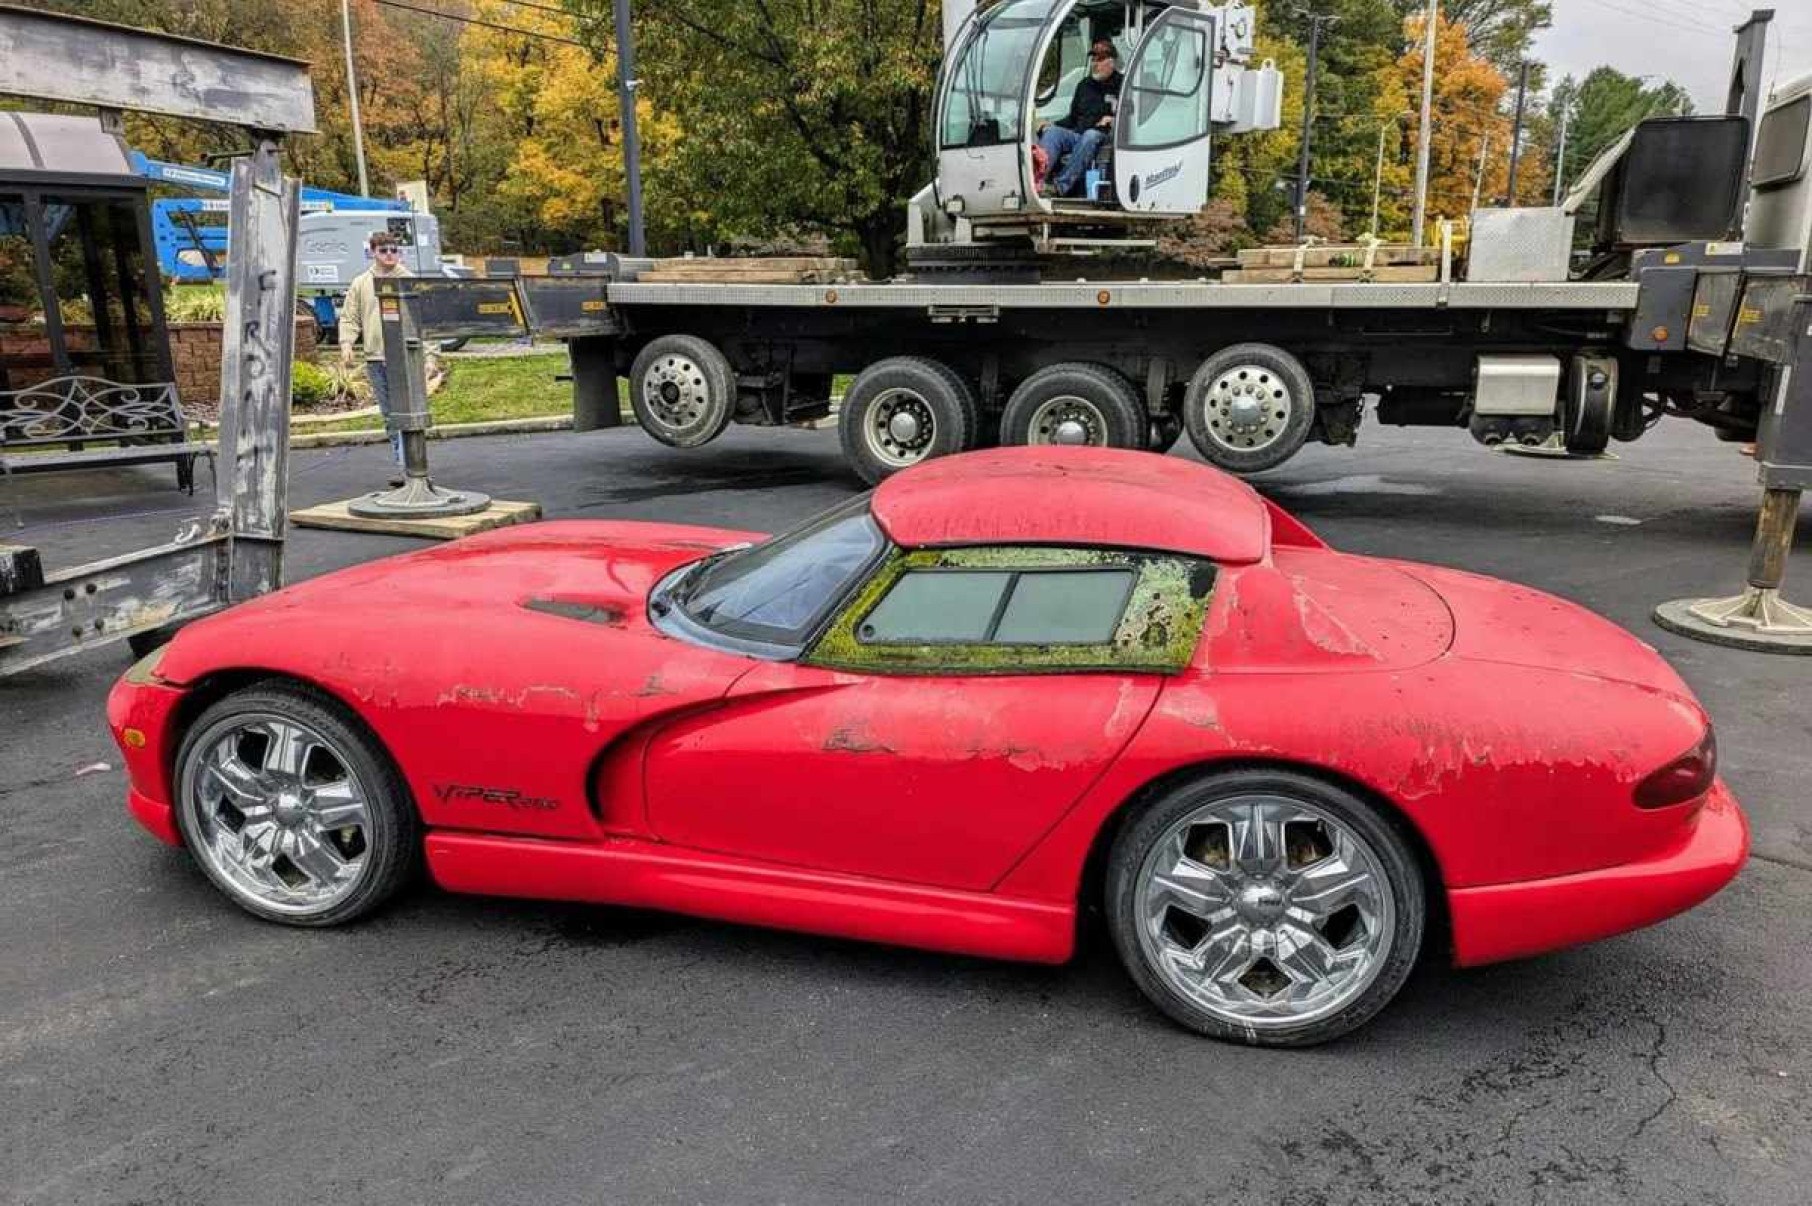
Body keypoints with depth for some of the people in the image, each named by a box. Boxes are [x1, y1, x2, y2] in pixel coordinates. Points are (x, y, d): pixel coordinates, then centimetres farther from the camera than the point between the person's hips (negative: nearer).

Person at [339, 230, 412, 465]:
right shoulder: (361, 283, 11)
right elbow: (349, 317, 11)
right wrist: (347, 342, -5)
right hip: (374, 358, 3)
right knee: (389, 415, 10)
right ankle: (400, 462, 19)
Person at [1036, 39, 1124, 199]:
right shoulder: (1085, 85, 26)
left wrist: (1115, 121, -15)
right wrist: (1052, 124, 13)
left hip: (1103, 138, -5)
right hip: (1077, 136, 5)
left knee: (1091, 135, -38)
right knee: (1052, 131, -23)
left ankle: (1061, 186, -49)